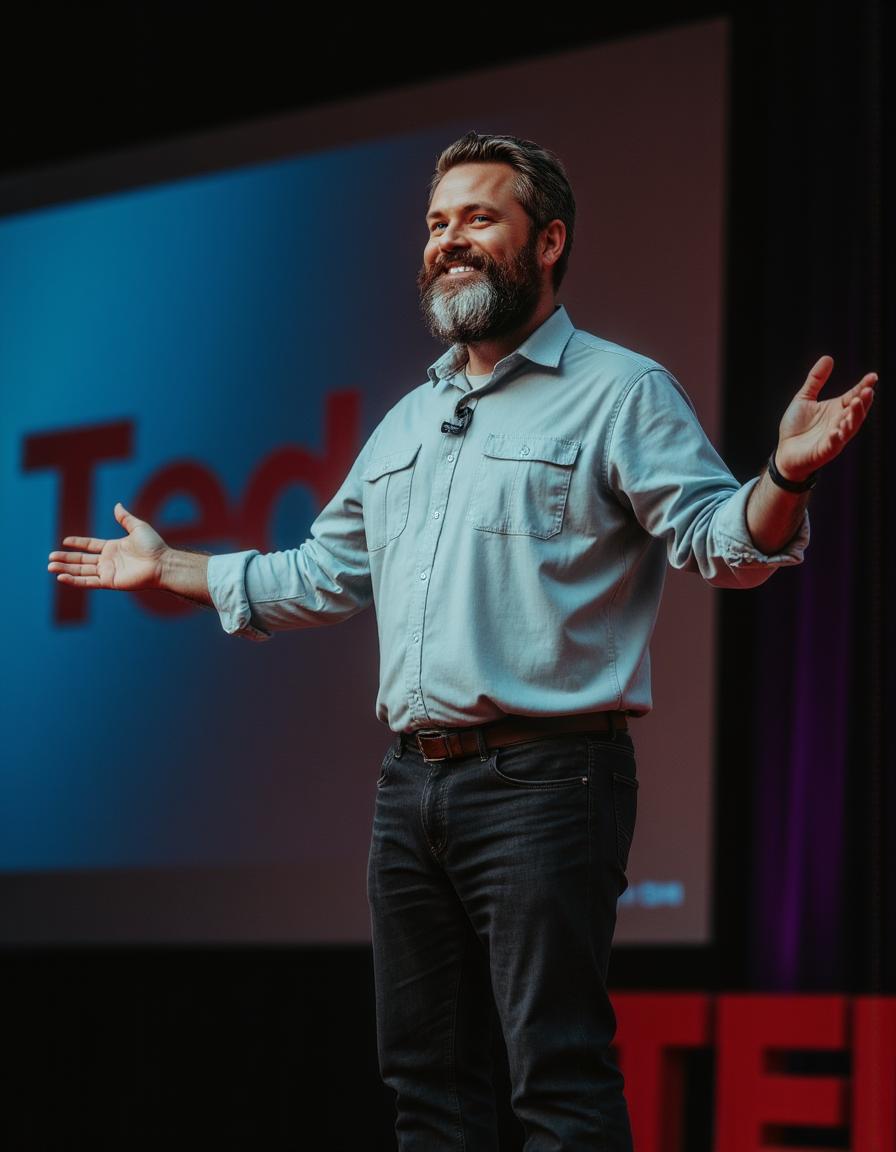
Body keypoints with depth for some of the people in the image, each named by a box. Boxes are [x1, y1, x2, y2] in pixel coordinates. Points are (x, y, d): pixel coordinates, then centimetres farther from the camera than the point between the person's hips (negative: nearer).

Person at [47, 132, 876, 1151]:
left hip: (544, 784, -7)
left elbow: (717, 540, -12)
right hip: (411, 783, 8)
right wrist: (168, 568, 33)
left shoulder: (620, 393, -1)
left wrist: (786, 475, -33)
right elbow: (325, 572, 30)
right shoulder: (407, 422, 20)